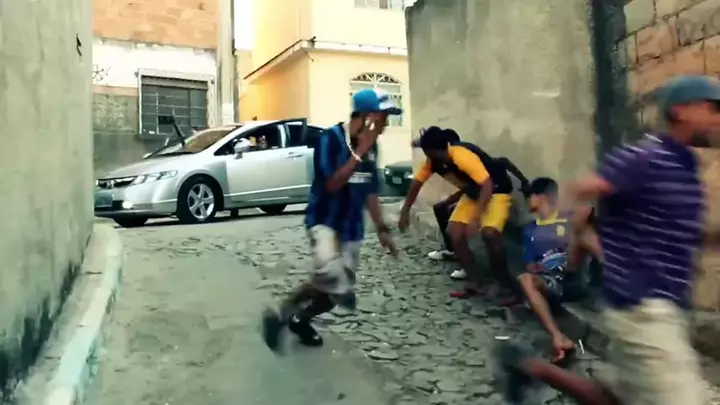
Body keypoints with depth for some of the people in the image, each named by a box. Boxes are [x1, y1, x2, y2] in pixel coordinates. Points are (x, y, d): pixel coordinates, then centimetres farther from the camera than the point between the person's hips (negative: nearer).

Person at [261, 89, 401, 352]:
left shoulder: (372, 145, 6)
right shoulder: (332, 138, -15)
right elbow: (332, 184, -24)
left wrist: (381, 228, 10)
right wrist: (360, 151, -23)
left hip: (352, 229, 7)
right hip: (324, 221, -7)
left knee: (338, 291, 9)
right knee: (331, 277, -32)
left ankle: (299, 319, 35)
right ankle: (281, 314, -10)